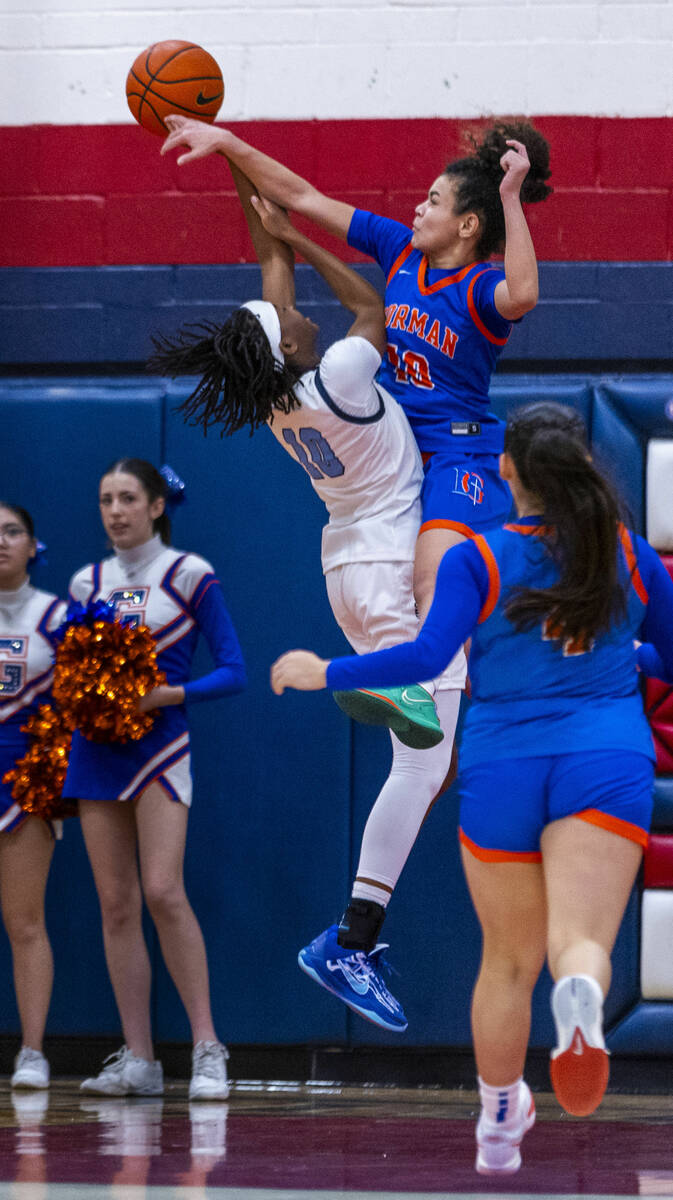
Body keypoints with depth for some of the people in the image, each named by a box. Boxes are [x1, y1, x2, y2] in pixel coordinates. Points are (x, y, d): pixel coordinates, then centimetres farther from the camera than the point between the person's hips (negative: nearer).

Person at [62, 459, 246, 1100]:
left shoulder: (188, 576, -1)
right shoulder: (87, 584, 12)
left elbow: (233, 671, -3)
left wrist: (168, 694, -17)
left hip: (158, 744, -5)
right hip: (96, 751, 5)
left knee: (162, 890, -18)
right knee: (116, 903, 1)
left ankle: (206, 1046, -13)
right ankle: (137, 1060, 3)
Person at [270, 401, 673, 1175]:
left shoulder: (477, 560, 0)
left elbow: (428, 656, -11)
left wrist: (327, 673, 1)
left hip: (502, 768, 1)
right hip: (606, 766, 0)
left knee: (509, 960, 15)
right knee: (579, 939, -16)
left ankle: (497, 1125, 29)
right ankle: (582, 1001, -53)